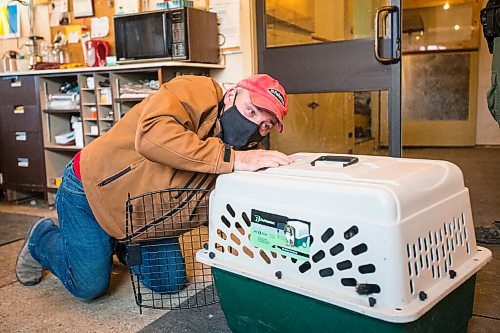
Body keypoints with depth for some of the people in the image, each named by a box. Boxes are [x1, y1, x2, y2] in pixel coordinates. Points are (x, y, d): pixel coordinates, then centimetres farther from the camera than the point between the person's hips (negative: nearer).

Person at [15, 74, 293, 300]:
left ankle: (126, 247, 33)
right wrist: (231, 158, -47)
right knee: (90, 286, -2)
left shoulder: (241, 151, -7)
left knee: (171, 282, 4)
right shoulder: (195, 92, -28)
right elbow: (151, 136, -47)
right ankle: (42, 238, 27)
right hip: (91, 188, -6)